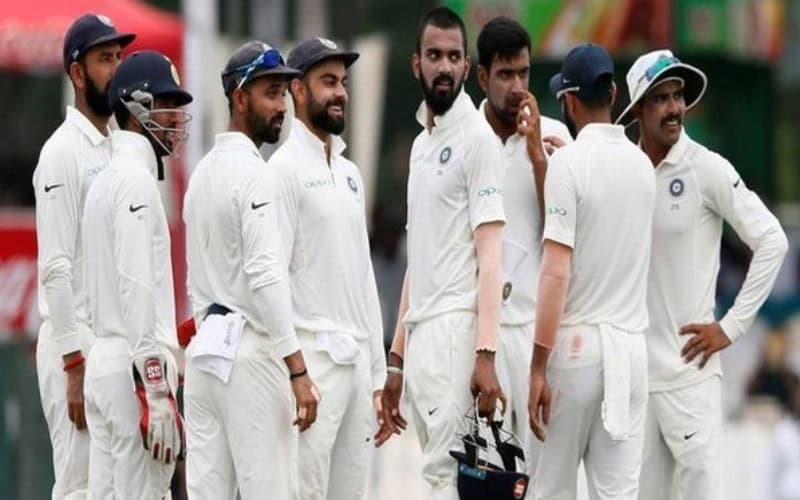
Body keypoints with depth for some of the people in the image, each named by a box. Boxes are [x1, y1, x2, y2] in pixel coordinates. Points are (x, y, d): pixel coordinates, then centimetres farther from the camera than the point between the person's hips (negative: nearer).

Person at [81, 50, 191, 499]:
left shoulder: (107, 179, 18)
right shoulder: (136, 180, -11)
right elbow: (138, 290, -19)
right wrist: (157, 392, -22)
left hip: (104, 361, 10)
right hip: (135, 368, -10)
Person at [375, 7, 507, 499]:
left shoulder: (477, 139, -6)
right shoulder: (421, 144, 19)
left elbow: (489, 255, -13)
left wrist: (485, 353, -21)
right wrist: (396, 358, 20)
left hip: (455, 329, -8)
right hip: (418, 331, 8)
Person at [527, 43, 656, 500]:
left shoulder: (568, 161, -9)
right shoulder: (643, 164, 9)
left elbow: (556, 272, -15)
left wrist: (538, 365, -14)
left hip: (576, 343, -5)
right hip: (631, 344, 5)